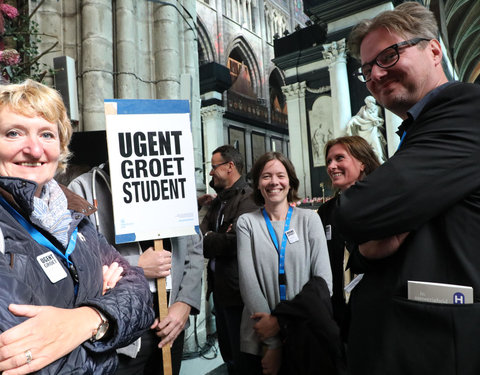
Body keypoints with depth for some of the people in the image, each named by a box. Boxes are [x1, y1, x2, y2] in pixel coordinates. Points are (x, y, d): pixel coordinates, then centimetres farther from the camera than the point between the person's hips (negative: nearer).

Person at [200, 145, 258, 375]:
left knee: (241, 355, 8)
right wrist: (216, 239, -17)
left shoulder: (247, 198, -17)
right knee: (227, 352, 24)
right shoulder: (218, 201, 13)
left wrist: (206, 239, -10)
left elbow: (235, 242, -25)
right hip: (218, 285, 9)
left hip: (236, 287, -9)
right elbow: (202, 231, 4)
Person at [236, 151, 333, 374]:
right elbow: (248, 281, -9)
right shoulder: (246, 222, -2)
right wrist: (273, 344, -15)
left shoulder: (309, 219, 0)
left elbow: (324, 281, -6)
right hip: (258, 342, 0)